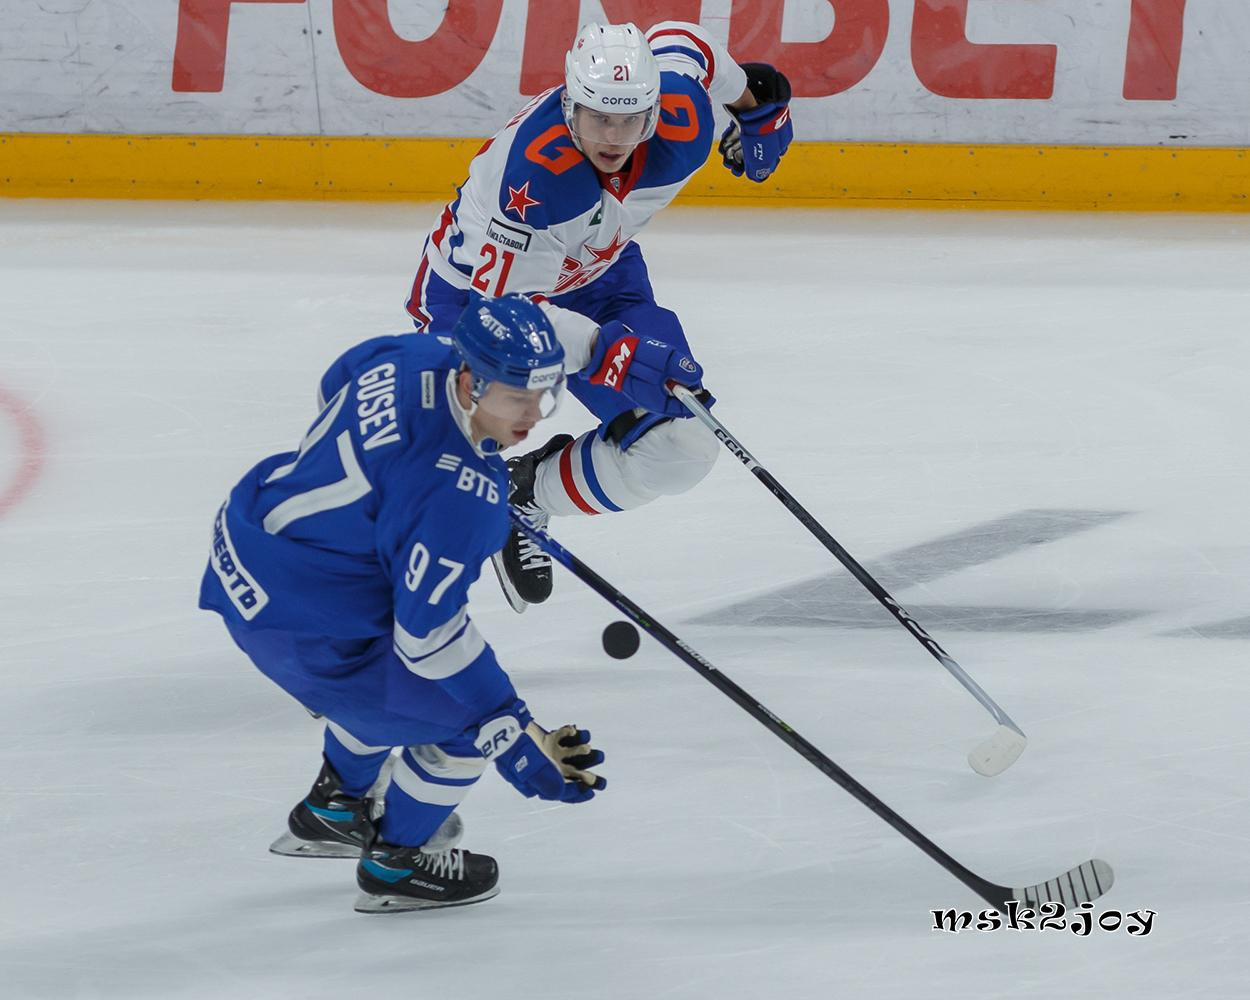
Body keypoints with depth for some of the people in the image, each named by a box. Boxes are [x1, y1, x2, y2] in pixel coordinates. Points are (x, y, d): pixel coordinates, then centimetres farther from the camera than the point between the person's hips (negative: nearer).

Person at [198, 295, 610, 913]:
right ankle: (395, 867, 22)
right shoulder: (460, 497, -30)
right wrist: (515, 738, -24)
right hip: (296, 625, -10)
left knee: (393, 674, 33)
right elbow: (429, 634, -27)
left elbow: (335, 389, 18)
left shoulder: (409, 358, -6)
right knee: (466, 713, 2)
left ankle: (332, 813, 51)